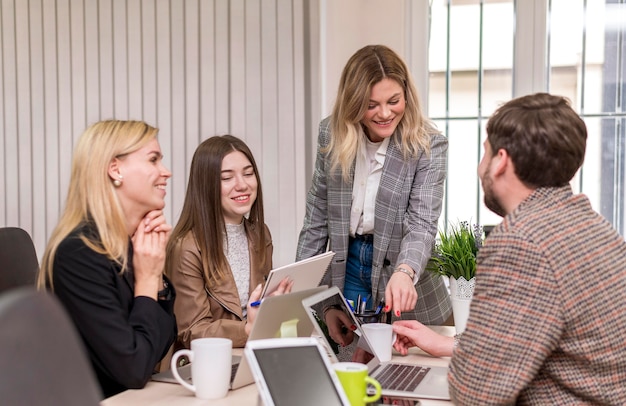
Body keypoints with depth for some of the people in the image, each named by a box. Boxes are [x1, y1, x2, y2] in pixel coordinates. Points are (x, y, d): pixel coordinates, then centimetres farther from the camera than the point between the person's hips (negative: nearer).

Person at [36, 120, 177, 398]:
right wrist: (146, 280, -13)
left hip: (128, 396, 7)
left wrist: (155, 273, -4)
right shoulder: (80, 252, -20)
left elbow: (160, 347, 6)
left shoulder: (133, 243, 3)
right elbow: (133, 369, -22)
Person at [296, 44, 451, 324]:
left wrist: (404, 272, -42)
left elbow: (422, 222, -23)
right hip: (344, 268, 3)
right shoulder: (332, 133, -6)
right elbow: (317, 215, 2)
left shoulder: (428, 145, -15)